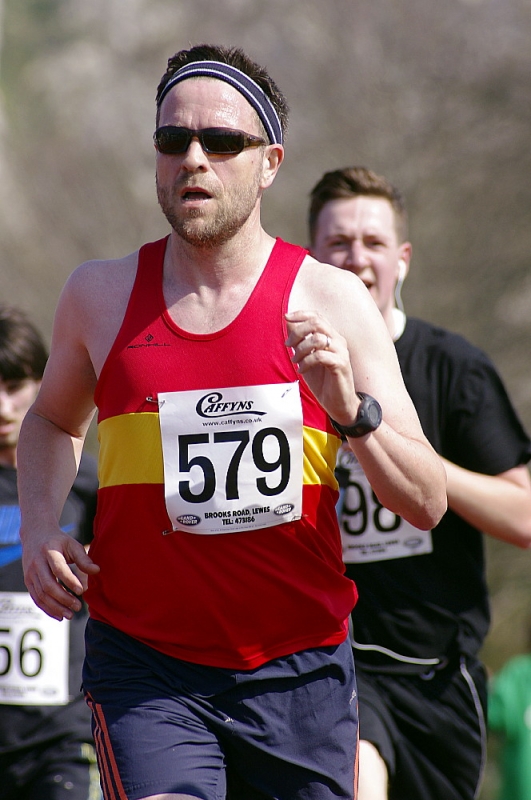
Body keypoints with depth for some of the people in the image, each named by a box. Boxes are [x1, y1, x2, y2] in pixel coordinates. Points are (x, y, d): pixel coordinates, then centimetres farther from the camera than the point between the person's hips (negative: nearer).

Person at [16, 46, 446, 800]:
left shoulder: (333, 303, -1)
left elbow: (427, 503, -4)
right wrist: (39, 525, 7)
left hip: (298, 671, 1)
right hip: (144, 668, -1)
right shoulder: (100, 296, 3)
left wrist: (353, 411, -22)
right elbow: (53, 419, 25)